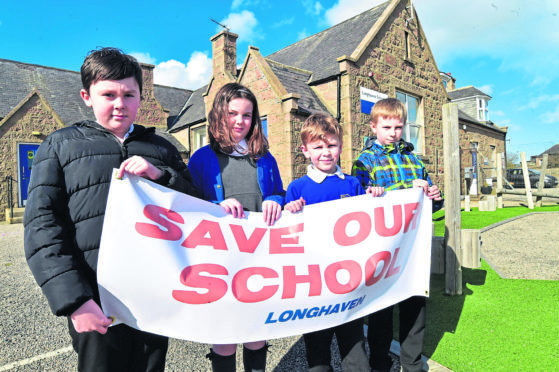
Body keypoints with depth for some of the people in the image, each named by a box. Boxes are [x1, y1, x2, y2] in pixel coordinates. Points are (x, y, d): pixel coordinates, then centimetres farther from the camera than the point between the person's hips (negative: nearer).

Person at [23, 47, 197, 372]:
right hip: (98, 303, -2)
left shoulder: (161, 148, 14)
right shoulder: (61, 145, 7)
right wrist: (74, 299, -12)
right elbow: (42, 227, -2)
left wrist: (160, 175, -11)